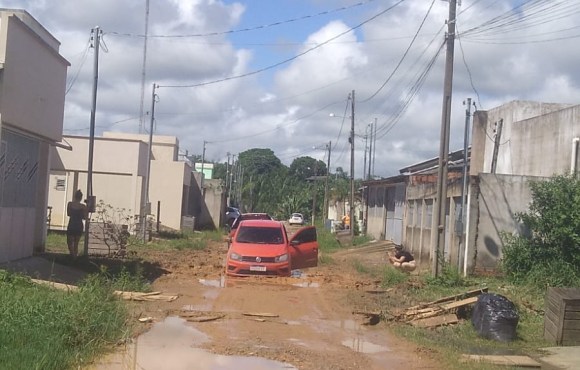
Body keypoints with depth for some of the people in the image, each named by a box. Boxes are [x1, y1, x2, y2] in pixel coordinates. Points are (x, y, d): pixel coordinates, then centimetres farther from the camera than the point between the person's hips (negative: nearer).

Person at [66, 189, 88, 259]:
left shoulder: (70, 204, -6)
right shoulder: (83, 206, -9)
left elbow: (68, 214, 7)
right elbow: (85, 217, -4)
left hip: (71, 225, -1)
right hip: (79, 226, 1)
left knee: (70, 242, 8)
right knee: (76, 243, 15)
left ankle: (73, 254, -14)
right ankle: (75, 255, 15)